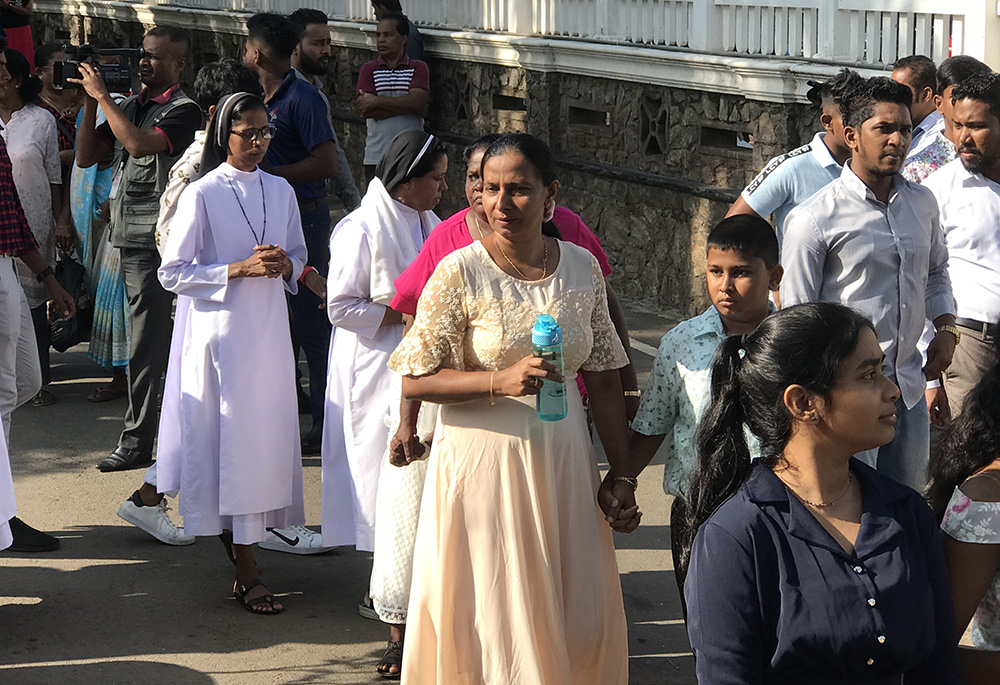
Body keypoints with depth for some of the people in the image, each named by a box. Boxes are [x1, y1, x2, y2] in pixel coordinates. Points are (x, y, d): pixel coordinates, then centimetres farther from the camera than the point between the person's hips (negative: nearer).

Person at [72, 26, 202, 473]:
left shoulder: (182, 110, -7)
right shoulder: (128, 106, 16)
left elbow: (140, 144, -24)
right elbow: (85, 156, 13)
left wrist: (102, 96, -16)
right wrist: (90, 103, 2)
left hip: (155, 239, -8)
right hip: (127, 235, 8)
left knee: (145, 345, -6)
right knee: (154, 340, 12)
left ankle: (137, 443, -2)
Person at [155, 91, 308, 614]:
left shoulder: (281, 191, 9)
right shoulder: (202, 194, -8)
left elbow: (299, 255, 20)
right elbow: (172, 273, -9)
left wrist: (285, 265, -4)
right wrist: (239, 269, -18)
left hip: (269, 330, 5)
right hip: (219, 332, -5)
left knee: (267, 434, 7)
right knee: (230, 439, -4)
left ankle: (239, 541, 24)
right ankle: (247, 571, 0)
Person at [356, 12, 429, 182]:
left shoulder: (418, 68, 5)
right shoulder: (368, 69, 7)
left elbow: (416, 102, -12)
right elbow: (366, 111, -7)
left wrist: (376, 101, -11)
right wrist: (404, 106, -9)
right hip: (377, 157, 1)